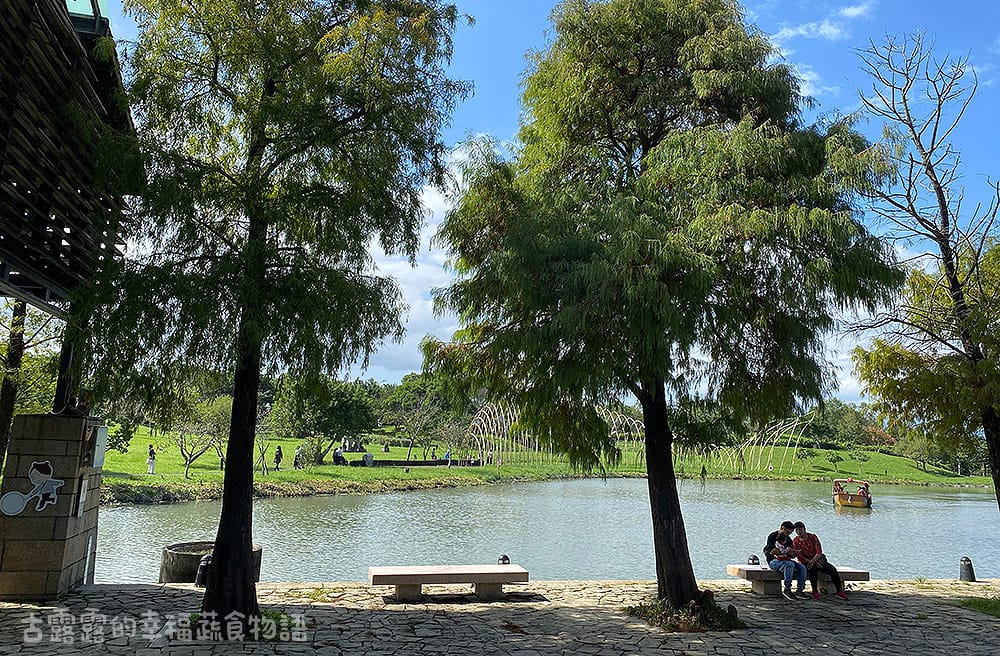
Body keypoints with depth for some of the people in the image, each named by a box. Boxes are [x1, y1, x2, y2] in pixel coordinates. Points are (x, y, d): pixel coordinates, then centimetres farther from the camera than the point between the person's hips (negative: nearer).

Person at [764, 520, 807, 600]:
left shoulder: (788, 539, 16)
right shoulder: (772, 536, -8)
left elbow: (791, 555, 16)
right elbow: (772, 552, -19)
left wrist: (794, 553, -8)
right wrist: (785, 552, -20)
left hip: (785, 560, 8)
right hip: (773, 560, -7)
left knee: (802, 567, -13)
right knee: (789, 565, -35)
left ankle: (800, 590, -11)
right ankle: (787, 589, -31)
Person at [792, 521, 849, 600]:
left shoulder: (813, 537, -3)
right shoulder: (795, 542, -5)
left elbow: (819, 553, -10)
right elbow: (800, 558, -7)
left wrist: (813, 561, -28)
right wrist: (812, 562, -19)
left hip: (818, 559, 2)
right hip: (806, 562, -2)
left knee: (833, 570, -20)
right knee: (813, 568, -35)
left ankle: (839, 591, -6)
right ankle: (815, 591, -23)